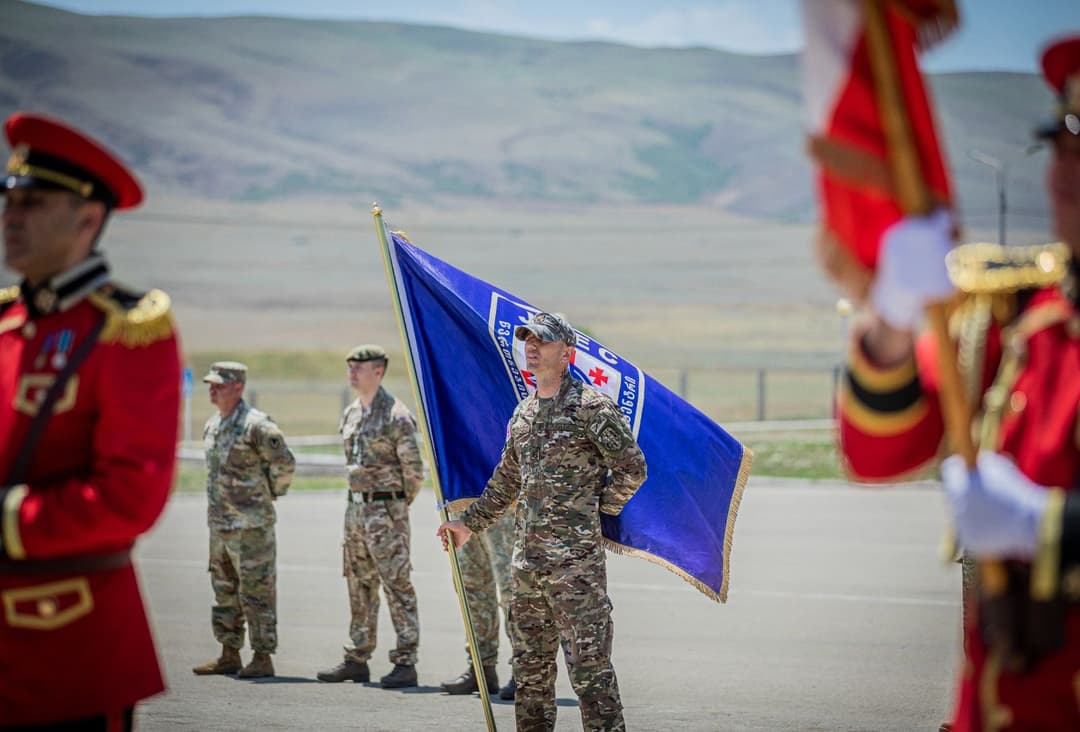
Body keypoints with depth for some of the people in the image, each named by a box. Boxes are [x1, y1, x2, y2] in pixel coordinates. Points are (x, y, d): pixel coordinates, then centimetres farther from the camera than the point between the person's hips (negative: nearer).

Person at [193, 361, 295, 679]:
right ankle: (229, 655, 19)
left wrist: (269, 494, -1)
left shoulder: (256, 425, -14)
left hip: (251, 525, -9)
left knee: (256, 592, -4)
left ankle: (263, 658, 0)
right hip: (219, 523, 9)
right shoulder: (212, 426, 12)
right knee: (225, 591, 12)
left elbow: (285, 464, -12)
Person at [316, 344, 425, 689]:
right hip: (356, 507, 9)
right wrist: (359, 495, 17)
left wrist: (397, 504, -1)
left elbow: (414, 467, -13)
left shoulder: (395, 415, -13)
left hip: (386, 509, -9)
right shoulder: (350, 414, 12)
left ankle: (405, 663, -7)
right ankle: (357, 660, 20)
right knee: (359, 586, 13)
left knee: (397, 586, -7)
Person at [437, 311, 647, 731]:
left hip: (575, 560, -8)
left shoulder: (591, 406, -8)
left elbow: (632, 468, -7)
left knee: (589, 666, -8)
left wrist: (597, 510, -2)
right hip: (527, 560, 8)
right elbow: (506, 481, 26)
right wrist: (469, 524, 28)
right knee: (530, 667, 13)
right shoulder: (524, 413, 15)